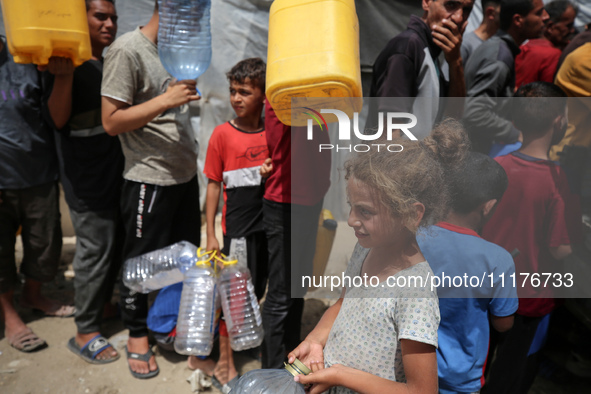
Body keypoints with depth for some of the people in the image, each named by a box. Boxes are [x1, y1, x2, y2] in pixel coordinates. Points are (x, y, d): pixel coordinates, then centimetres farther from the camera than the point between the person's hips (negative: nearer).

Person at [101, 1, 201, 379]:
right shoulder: (128, 49, -11)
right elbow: (112, 121, -15)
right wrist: (166, 99, -21)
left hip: (185, 174, 8)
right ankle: (137, 334, 30)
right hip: (149, 178, -7)